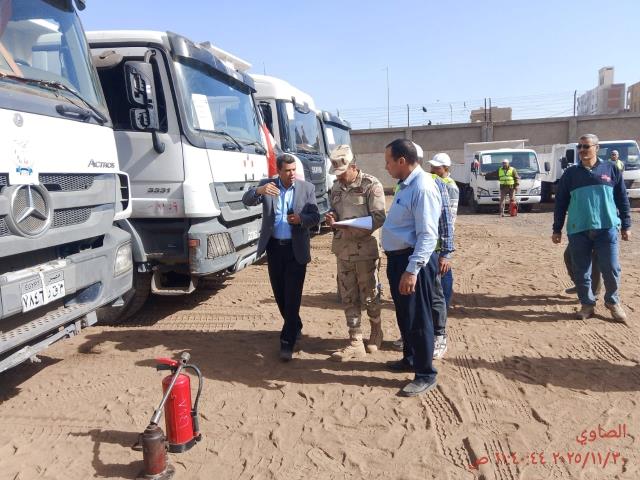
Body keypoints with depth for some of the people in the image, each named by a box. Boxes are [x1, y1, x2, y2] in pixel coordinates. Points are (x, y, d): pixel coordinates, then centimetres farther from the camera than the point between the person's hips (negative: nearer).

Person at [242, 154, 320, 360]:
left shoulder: (307, 188, -2)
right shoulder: (267, 184, 0)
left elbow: (315, 217, -4)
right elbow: (247, 200, -13)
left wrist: (301, 219, -25)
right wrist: (259, 190, -34)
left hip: (296, 249, -2)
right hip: (274, 247, 3)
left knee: (292, 296, -3)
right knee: (280, 293, 14)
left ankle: (288, 342, 3)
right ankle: (295, 326, 37)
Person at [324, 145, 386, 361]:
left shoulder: (371, 185, -9)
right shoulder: (337, 187, 11)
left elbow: (379, 218, -15)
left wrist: (351, 226, -25)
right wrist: (331, 217, -3)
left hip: (365, 249, -6)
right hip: (343, 249, 6)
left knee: (369, 295, 7)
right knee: (348, 297, 7)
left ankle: (376, 331, 32)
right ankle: (356, 342, 16)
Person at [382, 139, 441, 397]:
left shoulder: (423, 188, -20)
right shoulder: (405, 185, 12)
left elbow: (427, 236, -24)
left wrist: (412, 270, -28)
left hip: (413, 262, -10)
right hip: (397, 259, 10)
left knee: (417, 318, 1)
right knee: (403, 315, 21)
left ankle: (426, 375, 16)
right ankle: (410, 359, 40)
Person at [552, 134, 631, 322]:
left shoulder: (611, 169, 7)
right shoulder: (570, 173, 8)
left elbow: (622, 199, 10)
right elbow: (561, 203, 9)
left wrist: (626, 225, 8)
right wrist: (557, 229, 7)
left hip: (606, 229, 0)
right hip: (578, 231, 1)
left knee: (611, 269, 2)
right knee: (581, 272, 5)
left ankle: (612, 301, 25)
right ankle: (587, 303, 22)